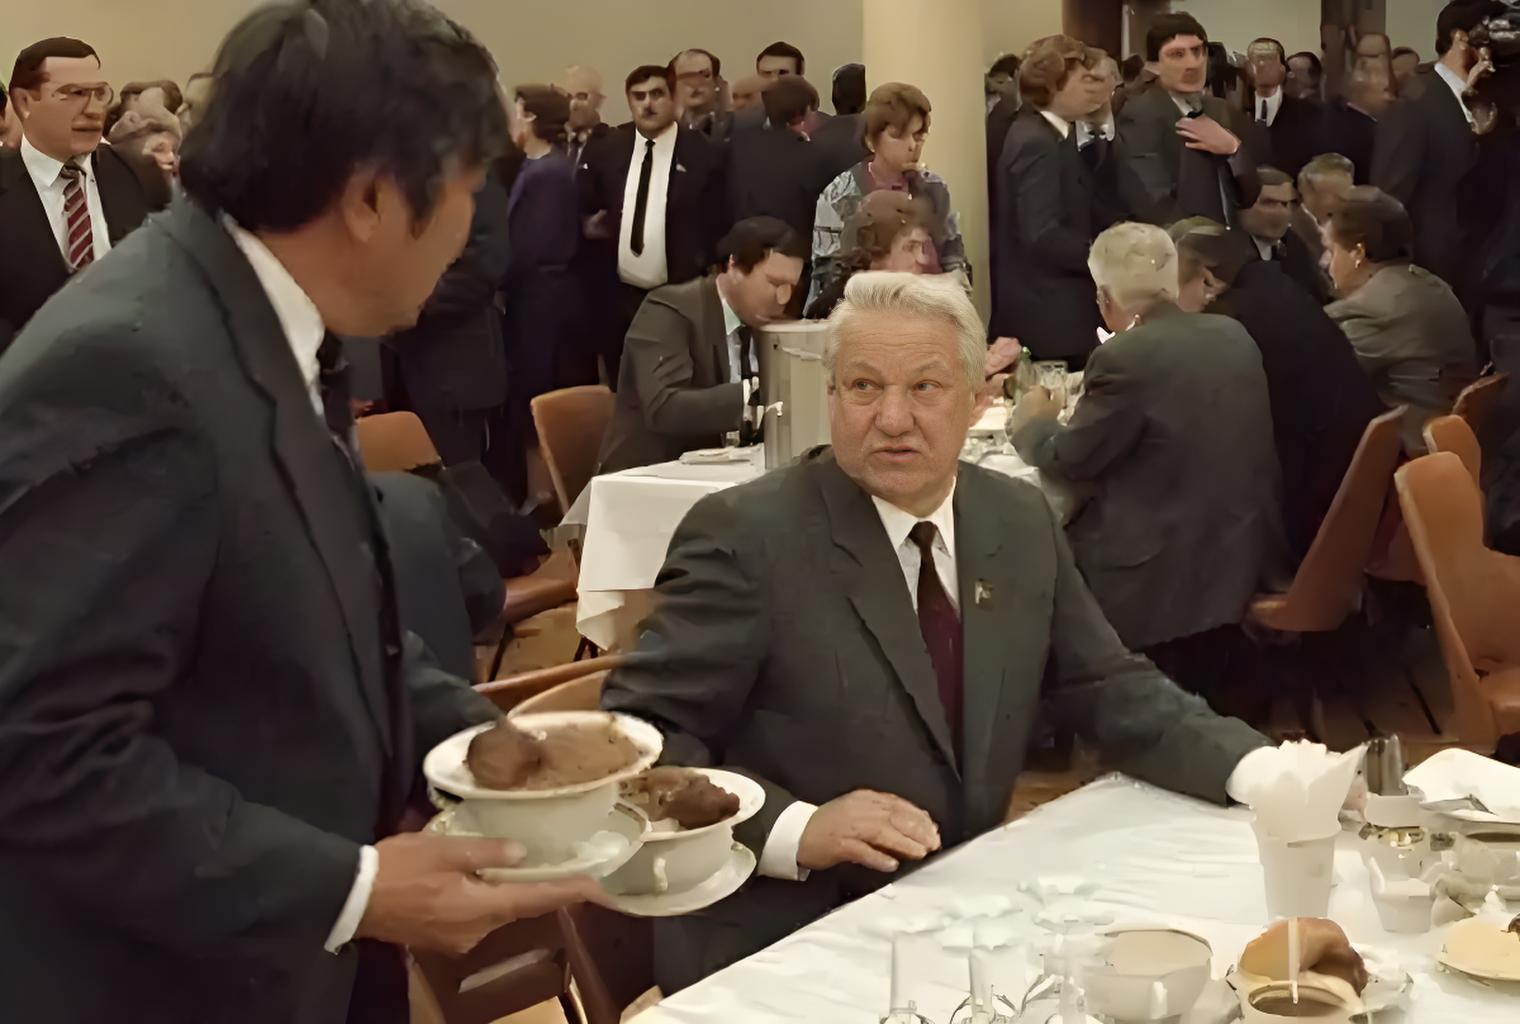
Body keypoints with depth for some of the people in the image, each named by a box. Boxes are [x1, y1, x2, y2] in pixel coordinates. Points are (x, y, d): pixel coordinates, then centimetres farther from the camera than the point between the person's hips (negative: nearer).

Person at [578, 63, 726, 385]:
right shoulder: (603, 151, 5)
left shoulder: (703, 155, -4)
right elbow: (582, 211, 15)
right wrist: (589, 225, -6)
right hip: (618, 298, 3)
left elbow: (717, 226, 0)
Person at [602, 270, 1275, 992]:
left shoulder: (1021, 522, 5)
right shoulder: (747, 535, -13)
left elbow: (1111, 692, 10)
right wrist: (795, 830, -27)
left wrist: (1256, 768, -5)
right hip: (781, 950, -5)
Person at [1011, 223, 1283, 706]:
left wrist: (1031, 419, 15)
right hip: (1243, 549, 8)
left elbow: (1068, 460, -8)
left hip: (1168, 573, -8)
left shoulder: (1123, 358, -20)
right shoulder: (1234, 335, 5)